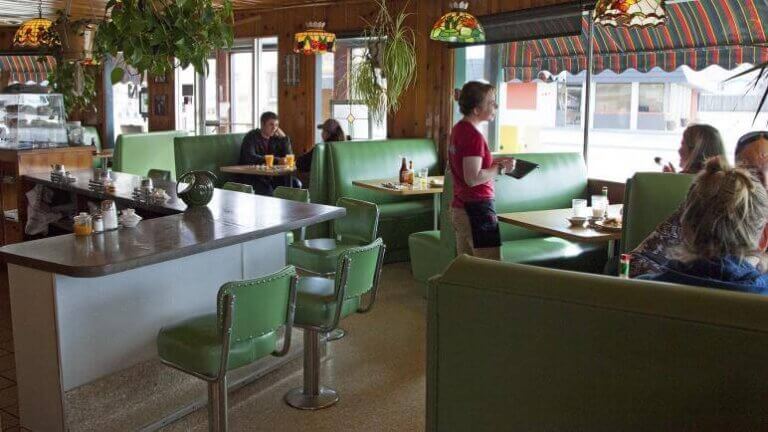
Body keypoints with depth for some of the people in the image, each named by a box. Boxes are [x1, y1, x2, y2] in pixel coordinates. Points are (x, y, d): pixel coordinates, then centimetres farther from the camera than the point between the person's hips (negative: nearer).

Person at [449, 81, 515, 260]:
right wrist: (500, 168, -12)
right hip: (477, 208, -10)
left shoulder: (459, 129, 11)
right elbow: (473, 178, -24)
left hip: (459, 208, 10)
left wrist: (494, 162, 12)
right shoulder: (473, 136, -18)